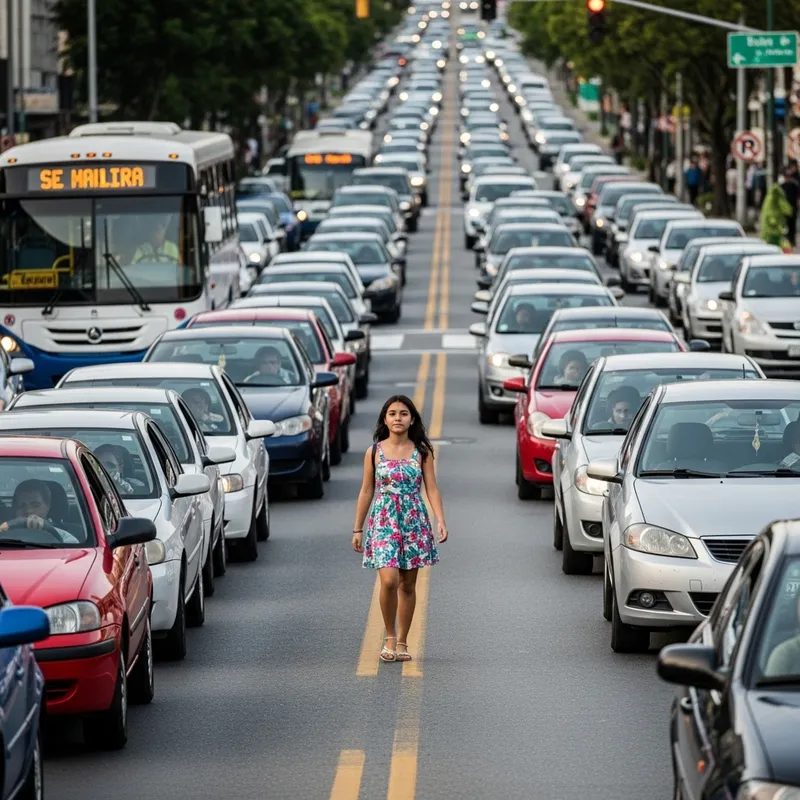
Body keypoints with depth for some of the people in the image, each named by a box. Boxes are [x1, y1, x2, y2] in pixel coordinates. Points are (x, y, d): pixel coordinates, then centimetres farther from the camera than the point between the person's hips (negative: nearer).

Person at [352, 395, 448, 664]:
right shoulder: (374, 452, 2)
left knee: (408, 585, 6)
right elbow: (366, 492, 7)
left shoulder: (421, 452, 3)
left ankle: (402, 642, 17)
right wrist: (358, 529, 7)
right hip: (384, 521, -1)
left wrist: (440, 520, -14)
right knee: (389, 580, -16)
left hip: (414, 522, 1)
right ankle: (389, 637, 2)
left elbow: (432, 489, 1)